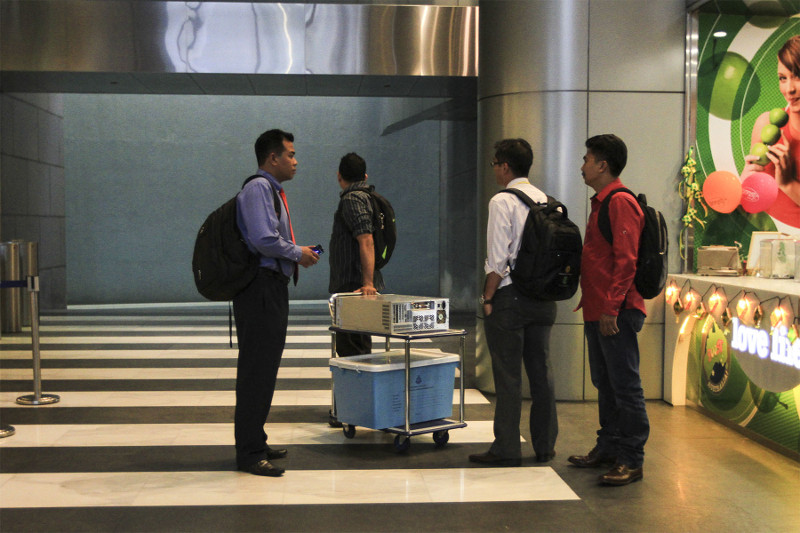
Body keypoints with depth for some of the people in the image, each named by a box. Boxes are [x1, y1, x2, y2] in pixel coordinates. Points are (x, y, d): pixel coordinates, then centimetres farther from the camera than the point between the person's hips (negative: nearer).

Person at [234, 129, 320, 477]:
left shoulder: (274, 191, 20)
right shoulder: (258, 189, -12)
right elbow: (264, 240, -23)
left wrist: (297, 254, 12)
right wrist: (298, 253, -10)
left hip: (274, 287, 11)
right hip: (260, 288, -11)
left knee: (265, 368, 15)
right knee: (256, 368, -7)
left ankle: (255, 443, 25)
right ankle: (249, 453, -1)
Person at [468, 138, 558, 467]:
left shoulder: (502, 201, -11)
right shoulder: (547, 201, 10)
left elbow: (498, 258, -15)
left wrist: (488, 298, -8)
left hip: (510, 295, -7)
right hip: (543, 297, 7)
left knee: (508, 375, -2)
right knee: (541, 370, 12)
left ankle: (506, 449, 3)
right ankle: (545, 445, 19)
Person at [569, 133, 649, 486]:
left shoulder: (620, 202, -13)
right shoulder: (601, 203, 19)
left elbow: (626, 260, -20)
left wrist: (611, 308, -23)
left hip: (616, 313, -10)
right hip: (598, 311, 10)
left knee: (625, 384, -6)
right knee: (604, 383, 16)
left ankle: (631, 460, -1)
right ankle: (608, 448, 25)